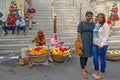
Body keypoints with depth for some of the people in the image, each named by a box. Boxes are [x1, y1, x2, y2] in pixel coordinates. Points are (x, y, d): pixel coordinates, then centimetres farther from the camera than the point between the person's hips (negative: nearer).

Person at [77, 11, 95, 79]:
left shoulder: (93, 24, 5)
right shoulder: (81, 23, -10)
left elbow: (94, 33, 10)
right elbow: (79, 33, -13)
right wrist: (81, 43, -18)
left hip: (90, 42, 5)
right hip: (83, 41, -5)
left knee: (87, 55, 15)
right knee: (83, 55, -1)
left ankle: (85, 67, 31)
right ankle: (83, 71, 5)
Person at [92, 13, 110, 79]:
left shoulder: (105, 25, -9)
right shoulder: (96, 25, 10)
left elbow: (106, 36, -14)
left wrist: (102, 44, -21)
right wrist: (93, 43, 8)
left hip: (102, 45, -6)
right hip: (95, 44, 6)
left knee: (102, 59, 6)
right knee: (95, 59, 10)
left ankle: (102, 73, 22)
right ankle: (97, 71, 31)